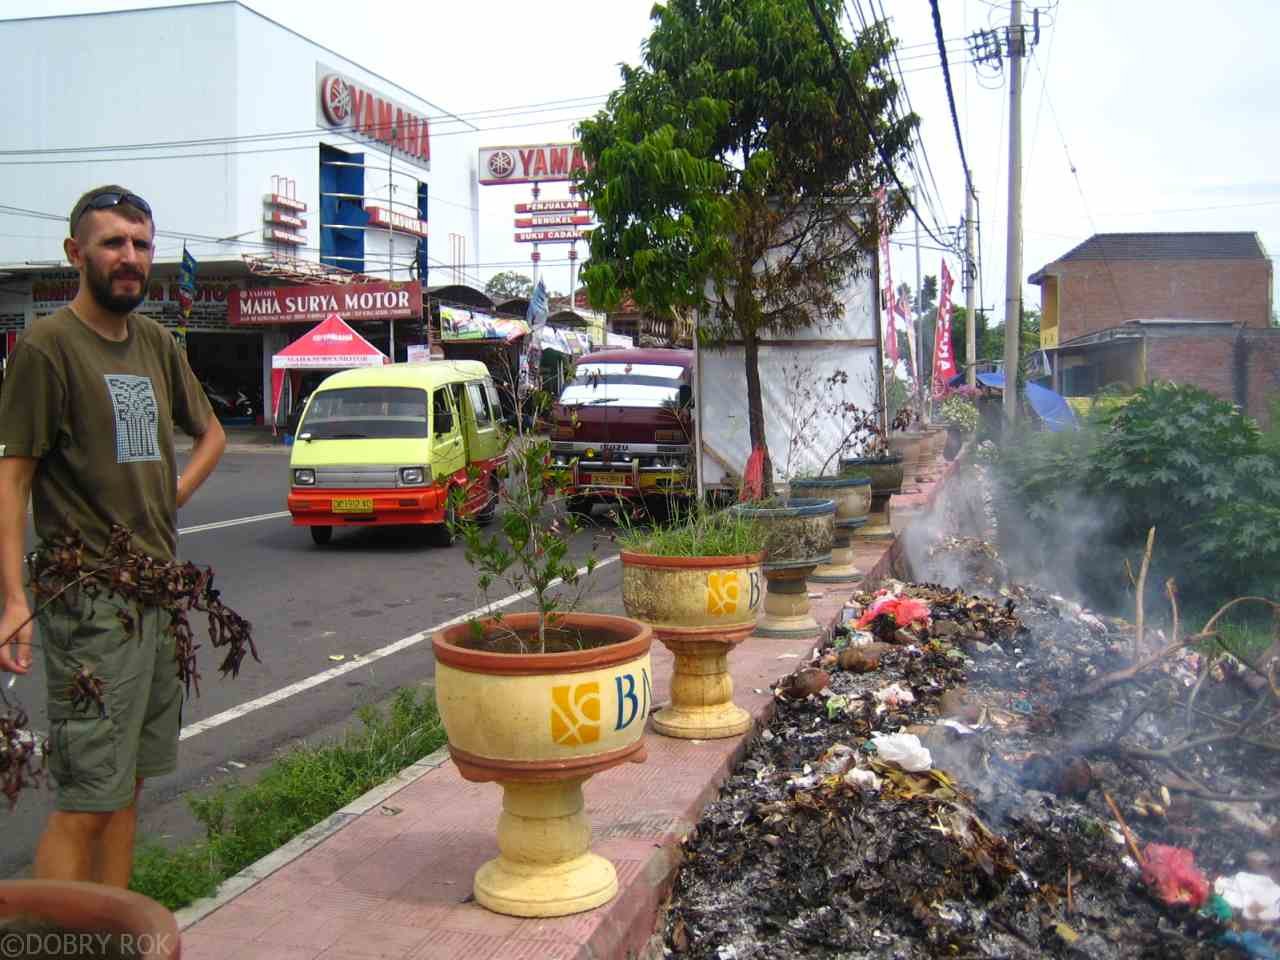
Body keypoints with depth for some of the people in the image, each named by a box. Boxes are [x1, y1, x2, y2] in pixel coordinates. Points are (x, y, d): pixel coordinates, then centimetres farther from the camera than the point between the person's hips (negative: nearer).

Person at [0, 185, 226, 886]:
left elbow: (211, 433, 28)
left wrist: (174, 492, 10)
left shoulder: (157, 344, 13)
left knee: (129, 785, 13)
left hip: (160, 592, 7)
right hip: (91, 599, -7)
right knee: (86, 801, -7)